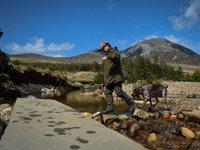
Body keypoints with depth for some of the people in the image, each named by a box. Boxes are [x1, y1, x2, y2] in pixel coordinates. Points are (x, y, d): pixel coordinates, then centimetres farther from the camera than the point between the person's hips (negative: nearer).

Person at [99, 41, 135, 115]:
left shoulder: (113, 51, 0)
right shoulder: (108, 54, 29)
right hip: (109, 78, 9)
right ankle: (110, 109, -1)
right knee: (107, 92, 0)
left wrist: (107, 57, -38)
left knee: (119, 92, -14)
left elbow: (117, 55, -27)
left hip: (116, 77, -9)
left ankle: (130, 102, 4)